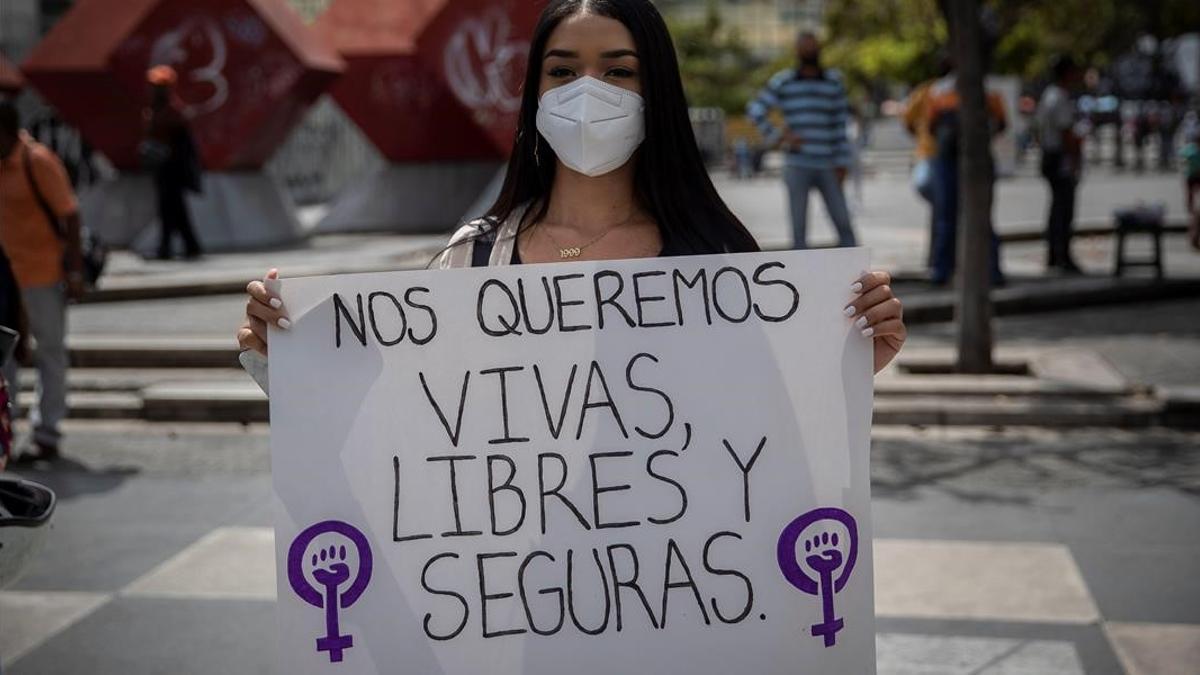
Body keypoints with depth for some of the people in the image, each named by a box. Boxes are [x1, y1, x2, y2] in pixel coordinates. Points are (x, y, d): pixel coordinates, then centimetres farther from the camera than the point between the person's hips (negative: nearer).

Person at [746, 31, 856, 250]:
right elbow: (755, 110, 2)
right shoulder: (783, 82, 3)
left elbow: (841, 124, 8)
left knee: (843, 222, -3)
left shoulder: (833, 82, 9)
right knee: (800, 227, 0)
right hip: (798, 166, -1)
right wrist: (778, 136, -6)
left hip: (827, 167, 1)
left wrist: (842, 164, 3)